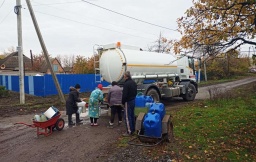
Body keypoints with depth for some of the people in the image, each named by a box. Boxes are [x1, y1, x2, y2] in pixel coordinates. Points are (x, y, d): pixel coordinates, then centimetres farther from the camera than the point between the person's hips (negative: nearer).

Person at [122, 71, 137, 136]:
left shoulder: (126, 84, -19)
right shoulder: (133, 83, 11)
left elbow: (124, 94, -19)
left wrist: (123, 102, -8)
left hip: (128, 102, -9)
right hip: (133, 101, 9)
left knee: (127, 117, -5)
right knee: (132, 115, 17)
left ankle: (129, 131, -4)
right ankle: (133, 129, 26)